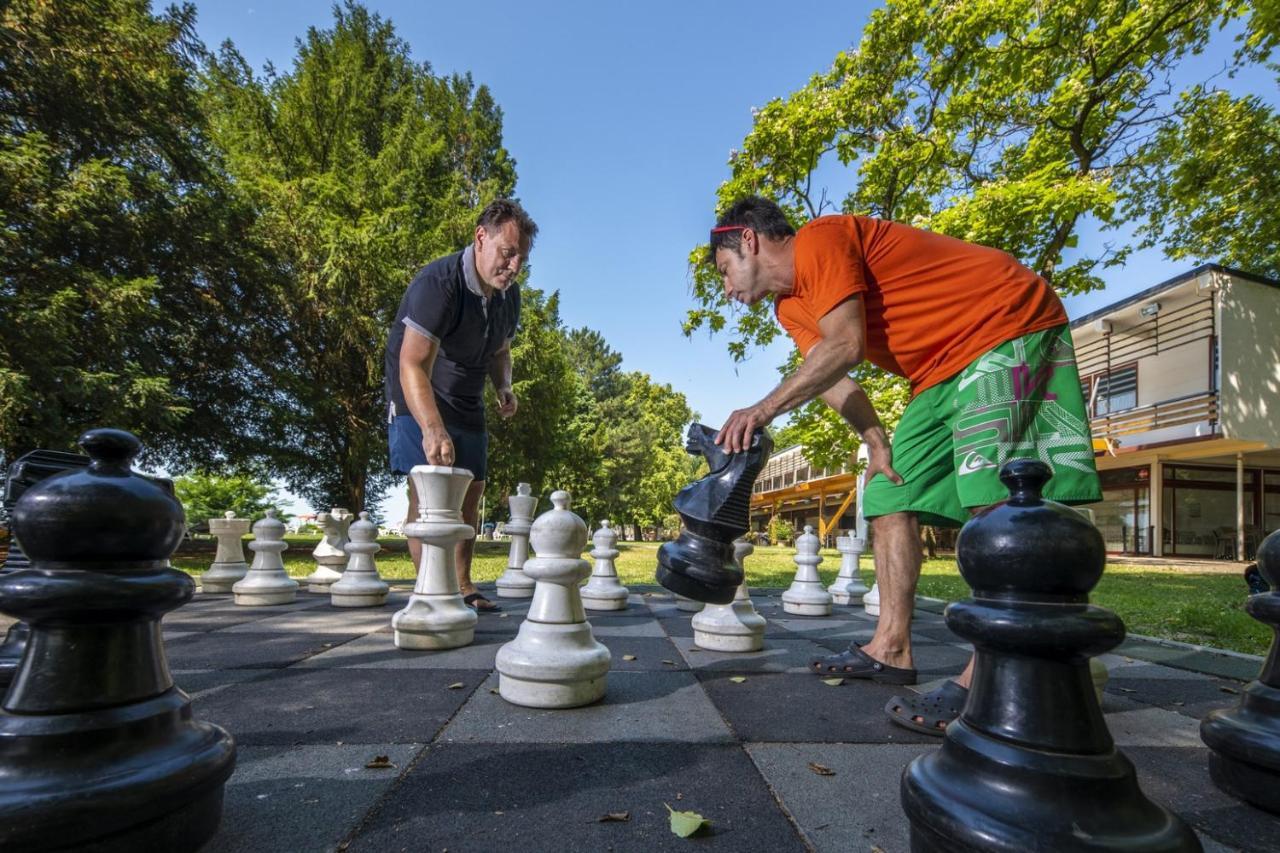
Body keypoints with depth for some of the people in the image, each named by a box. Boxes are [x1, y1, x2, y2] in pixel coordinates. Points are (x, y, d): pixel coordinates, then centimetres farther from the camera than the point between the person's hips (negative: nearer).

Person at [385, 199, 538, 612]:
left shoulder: (509, 293, -2)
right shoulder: (438, 283, -27)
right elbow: (412, 365, -37)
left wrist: (503, 387, -6)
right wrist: (433, 428, -51)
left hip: (467, 401, 7)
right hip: (418, 400, -7)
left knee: (471, 490, 7)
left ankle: (462, 586, 18)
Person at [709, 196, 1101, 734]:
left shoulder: (819, 238, -16)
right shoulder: (789, 309, 12)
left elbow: (845, 346, -24)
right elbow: (830, 380, 2)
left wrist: (765, 409, -23)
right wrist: (875, 440, -12)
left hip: (1011, 323, -9)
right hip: (942, 369, 10)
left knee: (992, 493, -22)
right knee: (890, 497, 4)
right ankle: (891, 649, 8)